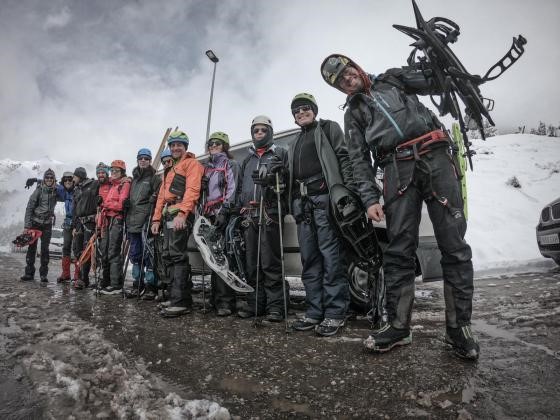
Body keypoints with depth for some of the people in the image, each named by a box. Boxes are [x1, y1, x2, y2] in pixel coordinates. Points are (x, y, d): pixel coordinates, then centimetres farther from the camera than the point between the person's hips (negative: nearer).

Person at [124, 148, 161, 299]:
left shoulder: (154, 178, 2)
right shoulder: (134, 179, 21)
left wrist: (153, 199, -20)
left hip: (147, 221, -7)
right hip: (133, 221, 7)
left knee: (148, 253, -6)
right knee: (135, 253, 10)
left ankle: (151, 286, 1)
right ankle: (137, 284, 20)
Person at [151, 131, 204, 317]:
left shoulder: (192, 164, 2)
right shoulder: (170, 171, 31)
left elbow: (192, 189, -14)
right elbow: (162, 196, 29)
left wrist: (182, 213, -26)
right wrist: (157, 218, 19)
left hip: (180, 214, -9)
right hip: (168, 215, 9)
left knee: (177, 255, -15)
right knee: (169, 255, 7)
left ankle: (180, 302, -14)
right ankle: (182, 296, 13)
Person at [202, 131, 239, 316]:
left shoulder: (230, 164, 6)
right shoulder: (206, 167, 26)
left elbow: (232, 189, -7)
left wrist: (224, 211, -18)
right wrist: (202, 213, 15)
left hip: (223, 215, -6)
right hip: (209, 216, 7)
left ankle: (226, 301, -12)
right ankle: (216, 298, 12)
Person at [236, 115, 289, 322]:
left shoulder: (280, 154, 14)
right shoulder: (247, 160, 29)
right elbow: (240, 188, 27)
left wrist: (273, 179, -19)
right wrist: (239, 210, 14)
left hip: (270, 212, -5)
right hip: (249, 215, 6)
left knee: (270, 261, -10)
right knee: (252, 262, 6)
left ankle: (276, 305, -3)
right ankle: (255, 303, 14)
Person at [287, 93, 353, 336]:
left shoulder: (329, 128, 13)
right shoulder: (295, 144, 29)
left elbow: (344, 158, 0)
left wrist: (348, 191, -13)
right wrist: (294, 205, 15)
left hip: (325, 197, -6)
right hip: (302, 202, 7)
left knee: (331, 256, -8)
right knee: (309, 259, 5)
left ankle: (335, 313, -1)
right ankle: (315, 311, 11)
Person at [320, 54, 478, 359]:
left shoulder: (392, 79, 24)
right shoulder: (353, 112, 20)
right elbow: (359, 160, 9)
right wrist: (369, 198, -2)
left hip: (433, 156, 0)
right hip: (398, 170, 0)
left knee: (454, 245, -5)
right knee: (399, 251, -5)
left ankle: (458, 327, 5)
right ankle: (398, 326, 5)